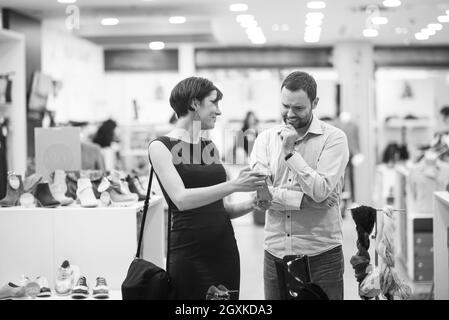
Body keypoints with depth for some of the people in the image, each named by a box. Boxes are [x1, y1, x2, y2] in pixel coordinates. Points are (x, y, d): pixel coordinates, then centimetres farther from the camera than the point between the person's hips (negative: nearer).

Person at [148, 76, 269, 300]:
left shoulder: (210, 148, 13)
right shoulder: (161, 147, -4)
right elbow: (181, 199, -18)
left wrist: (250, 205, -1)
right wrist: (234, 185, -23)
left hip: (224, 250, 6)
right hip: (189, 254, -5)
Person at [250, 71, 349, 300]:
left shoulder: (333, 138, -3)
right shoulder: (266, 139, 7)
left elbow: (321, 191, -16)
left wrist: (290, 152, -14)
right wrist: (306, 200, -14)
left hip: (320, 255, -3)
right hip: (275, 253, 3)